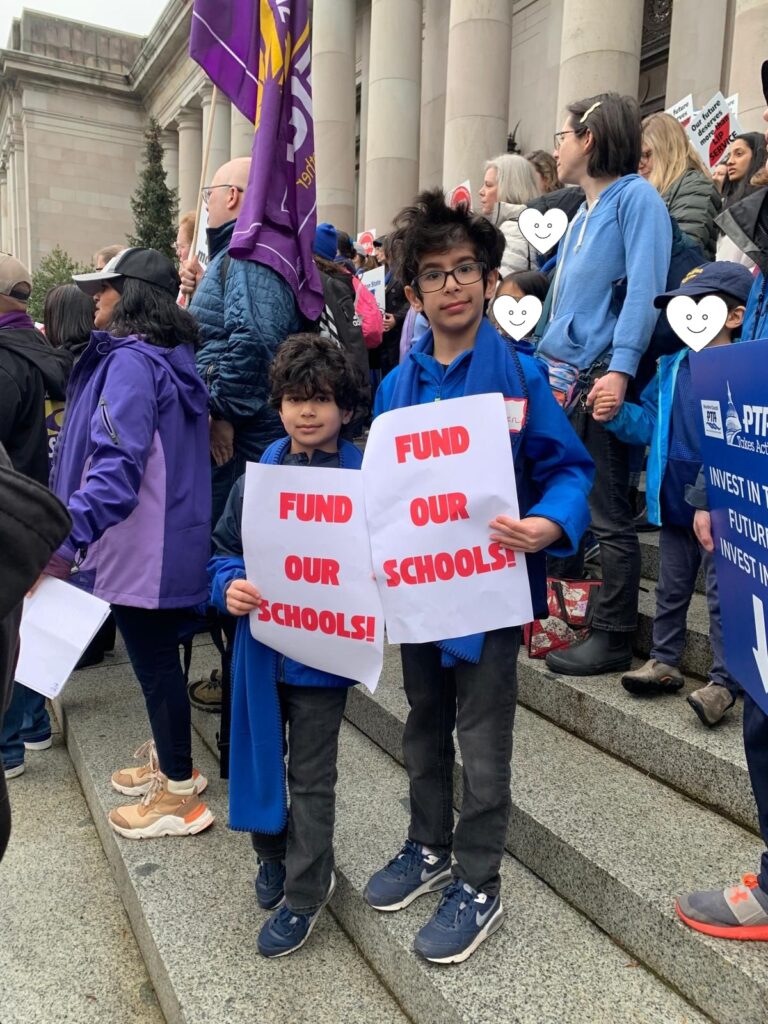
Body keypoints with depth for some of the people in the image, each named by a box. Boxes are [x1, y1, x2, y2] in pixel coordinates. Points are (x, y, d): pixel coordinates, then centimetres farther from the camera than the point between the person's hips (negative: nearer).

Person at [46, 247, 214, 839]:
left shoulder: (131, 362, -17)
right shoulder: (170, 356, 13)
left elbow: (117, 464, -29)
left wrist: (65, 536, -33)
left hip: (143, 548, -10)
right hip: (166, 545, 10)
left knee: (155, 662, 2)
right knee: (157, 656, 21)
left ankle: (179, 795, 18)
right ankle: (169, 761, 39)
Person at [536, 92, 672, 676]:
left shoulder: (636, 197, -3)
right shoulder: (584, 211, 23)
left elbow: (644, 288, -15)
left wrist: (620, 368, -25)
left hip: (603, 377, -9)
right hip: (562, 374, 9)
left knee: (608, 515, -3)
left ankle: (613, 639, 7)